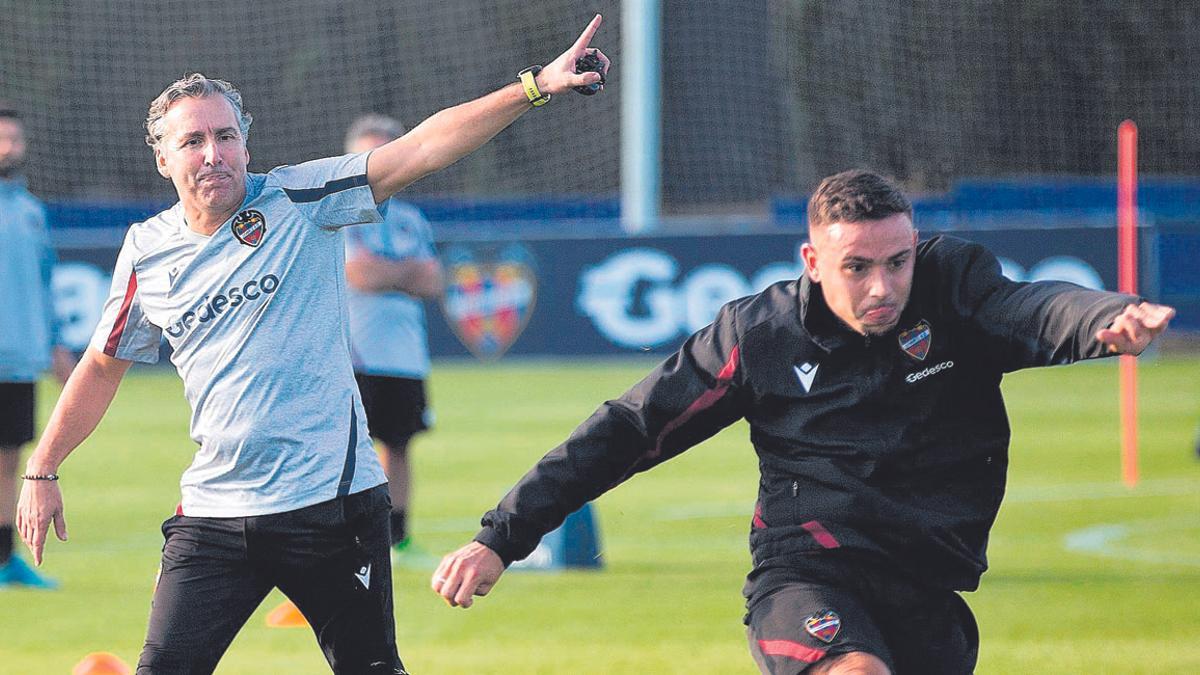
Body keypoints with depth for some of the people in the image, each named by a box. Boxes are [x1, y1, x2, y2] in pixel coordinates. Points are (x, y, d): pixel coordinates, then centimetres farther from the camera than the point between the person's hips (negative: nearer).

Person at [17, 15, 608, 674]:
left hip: (332, 499, -2)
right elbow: (104, 366, 19)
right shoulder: (147, 252, 5)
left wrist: (535, 86, -23)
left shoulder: (301, 201, -3)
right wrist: (41, 471, 19)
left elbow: (421, 149, -13)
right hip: (215, 513, 2)